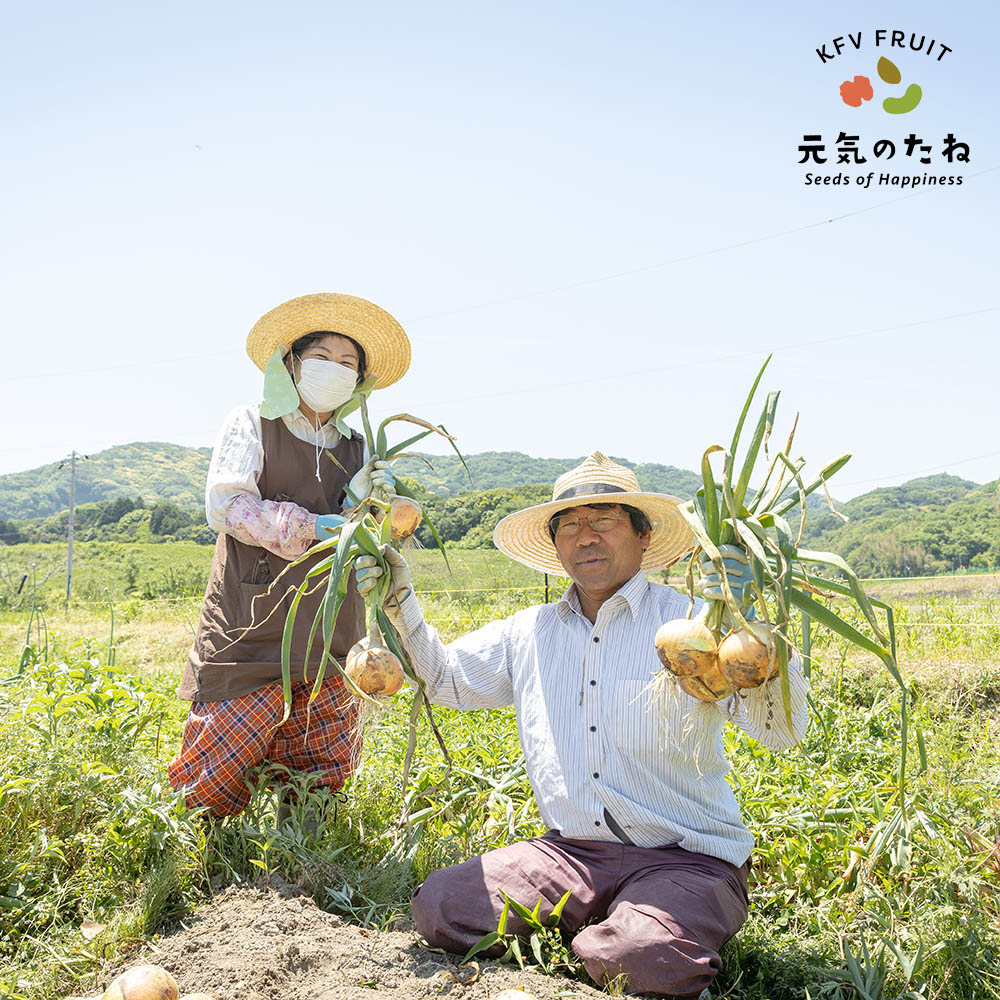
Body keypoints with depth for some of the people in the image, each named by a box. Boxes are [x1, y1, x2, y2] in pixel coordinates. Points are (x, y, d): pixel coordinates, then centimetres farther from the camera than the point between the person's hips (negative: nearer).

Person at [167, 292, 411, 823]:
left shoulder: (357, 451, 16)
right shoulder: (250, 425, 5)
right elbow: (225, 505, -8)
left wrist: (362, 506, -9)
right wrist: (309, 527, -18)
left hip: (328, 640, 4)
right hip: (250, 631, -4)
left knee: (317, 779, 10)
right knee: (215, 779, -3)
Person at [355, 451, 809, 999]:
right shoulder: (529, 632, 8)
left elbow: (782, 730, -18)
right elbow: (444, 677, 20)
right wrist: (399, 601, 5)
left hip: (686, 860, -3)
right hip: (570, 850, 4)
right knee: (437, 906, -13)